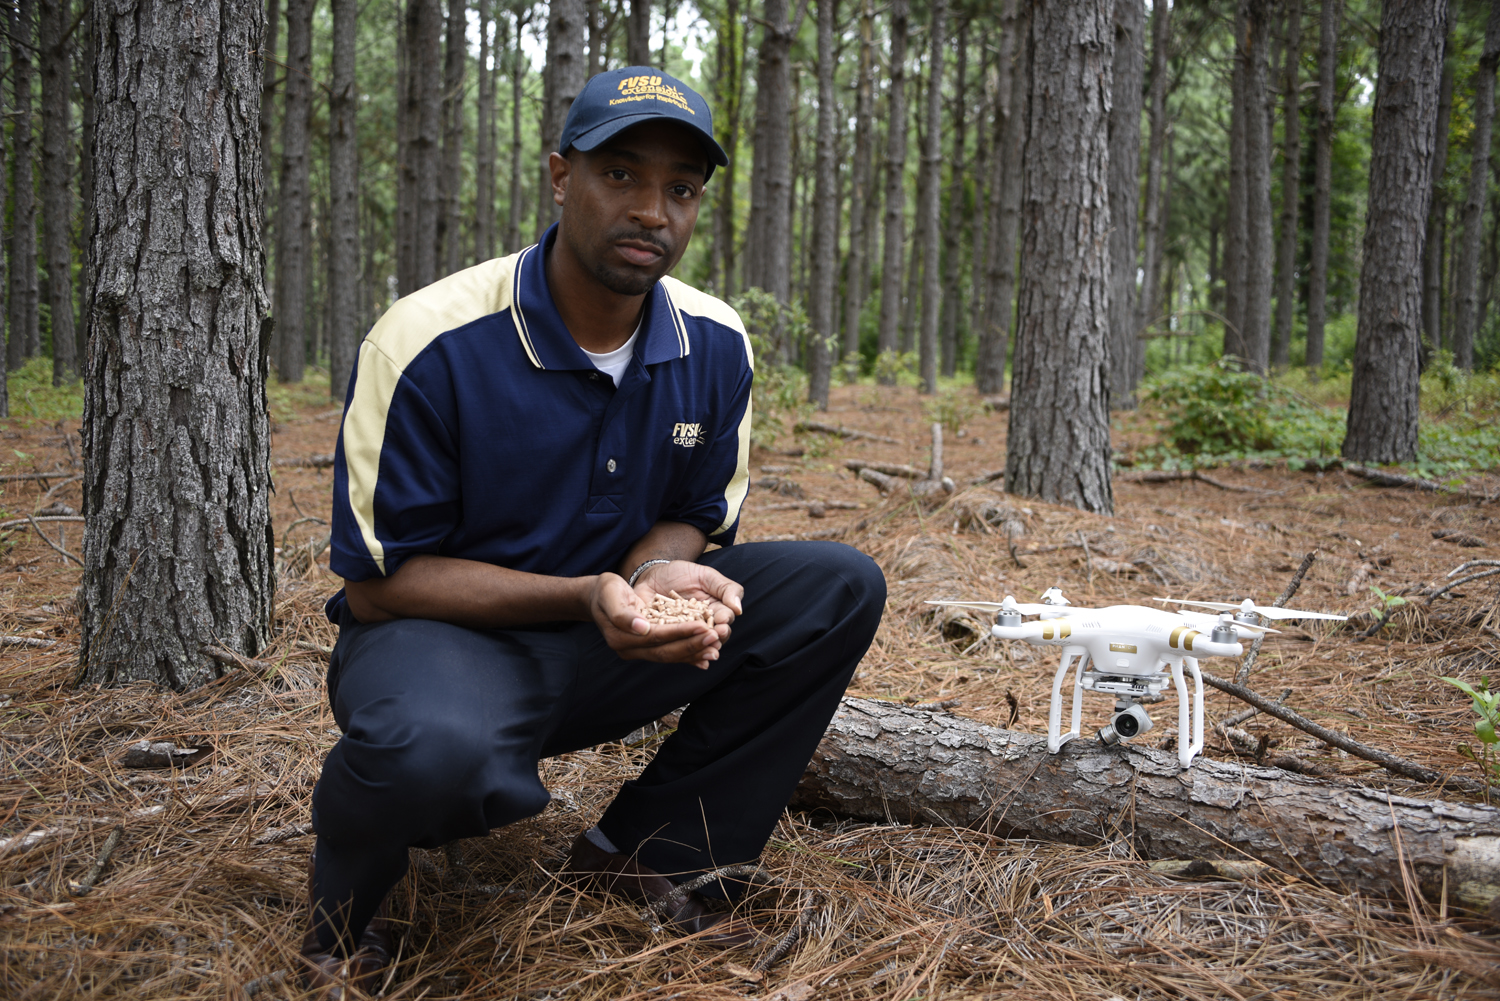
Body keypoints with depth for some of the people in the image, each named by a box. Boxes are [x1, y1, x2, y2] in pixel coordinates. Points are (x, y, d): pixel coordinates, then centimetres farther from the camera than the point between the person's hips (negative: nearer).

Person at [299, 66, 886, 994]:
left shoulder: (716, 345, -4)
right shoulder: (431, 343, -20)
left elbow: (692, 517, 9)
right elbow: (377, 583, -16)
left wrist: (656, 573, -19)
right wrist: (585, 596, -28)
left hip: (618, 648, 6)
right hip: (448, 637, -5)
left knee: (840, 587, -11)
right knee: (435, 747, -41)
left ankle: (647, 852, -2)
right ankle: (348, 898, -2)